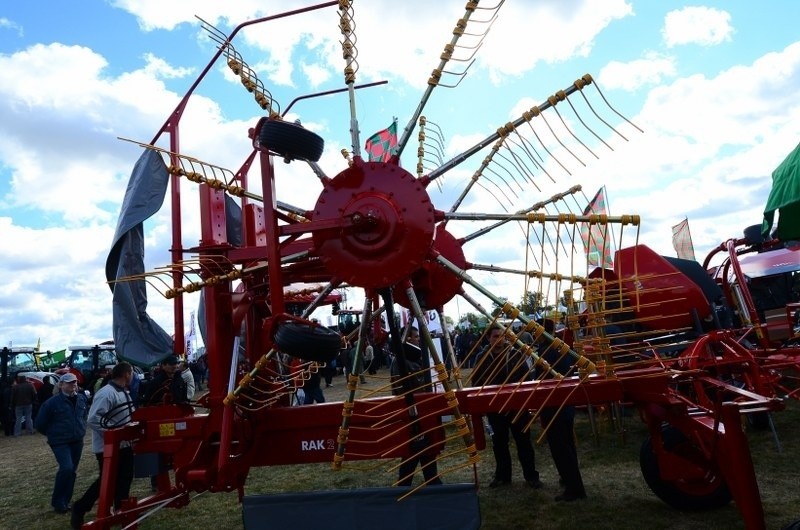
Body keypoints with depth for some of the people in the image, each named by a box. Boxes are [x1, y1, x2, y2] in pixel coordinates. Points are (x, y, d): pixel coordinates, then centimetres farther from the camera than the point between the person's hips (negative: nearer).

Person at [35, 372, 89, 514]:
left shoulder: (82, 398, 0)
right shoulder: (52, 402, -15)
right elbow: (40, 424, -5)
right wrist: (52, 433, 4)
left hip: (77, 441, 5)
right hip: (60, 442, -5)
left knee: (72, 471, 10)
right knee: (66, 468, -19)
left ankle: (65, 501, 24)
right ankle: (57, 502, 0)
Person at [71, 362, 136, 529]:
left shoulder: (123, 392, 8)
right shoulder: (106, 393, -23)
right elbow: (93, 419, -28)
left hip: (123, 444, 9)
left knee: (125, 477, 14)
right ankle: (80, 509, 19)